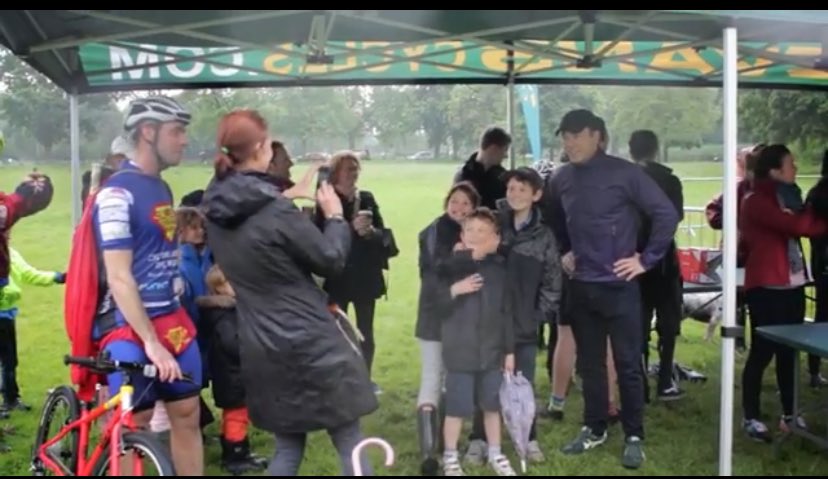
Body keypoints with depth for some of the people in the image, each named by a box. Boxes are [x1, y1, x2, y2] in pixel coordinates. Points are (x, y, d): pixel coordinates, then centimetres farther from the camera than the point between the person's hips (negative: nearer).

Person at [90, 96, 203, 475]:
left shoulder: (162, 188, 12)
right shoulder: (117, 194, -15)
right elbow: (119, 278, -19)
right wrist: (151, 343, -23)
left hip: (172, 320, 8)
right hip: (130, 326, -8)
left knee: (187, 414, 11)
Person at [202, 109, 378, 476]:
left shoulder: (214, 210, 2)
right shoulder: (275, 211, -20)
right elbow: (331, 260, -11)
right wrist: (335, 216, 4)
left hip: (262, 347, 7)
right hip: (312, 341, -7)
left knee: (287, 448, 19)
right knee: (350, 444, 7)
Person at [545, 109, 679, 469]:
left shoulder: (623, 173, -12)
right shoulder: (562, 180, 4)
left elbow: (667, 214, -11)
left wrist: (647, 259, -9)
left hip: (619, 286, -5)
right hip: (581, 288, 5)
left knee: (628, 365, 3)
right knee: (589, 363, 14)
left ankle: (634, 437, 15)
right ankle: (594, 429, 28)